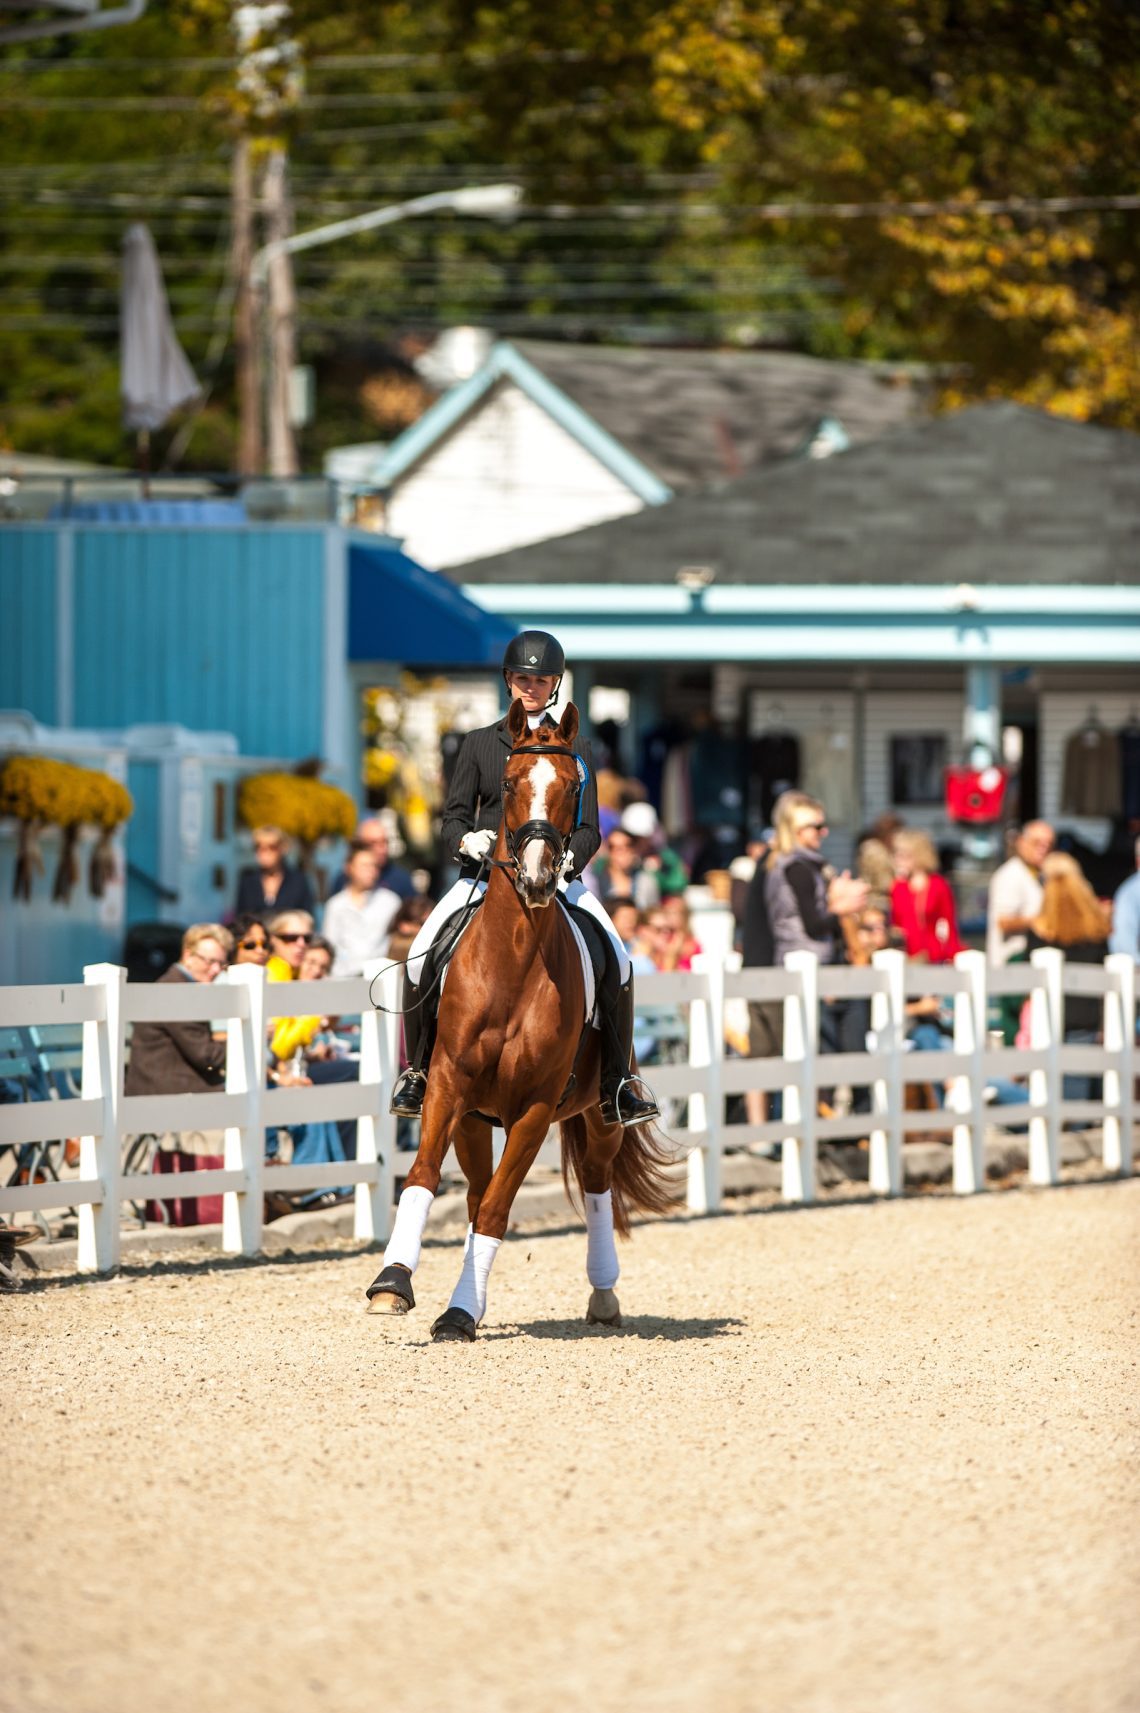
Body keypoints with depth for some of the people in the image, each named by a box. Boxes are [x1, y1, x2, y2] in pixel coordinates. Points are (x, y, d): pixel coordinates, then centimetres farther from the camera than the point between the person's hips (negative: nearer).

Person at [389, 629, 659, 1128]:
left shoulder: (575, 749, 12)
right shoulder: (480, 743, 13)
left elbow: (588, 828, 6)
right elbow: (452, 819, 9)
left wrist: (569, 857, -17)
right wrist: (466, 839, -15)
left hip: (557, 875, 0)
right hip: (484, 871, 0)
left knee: (615, 960, -22)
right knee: (423, 956, -22)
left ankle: (618, 1085, -12)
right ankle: (416, 1072, -4)